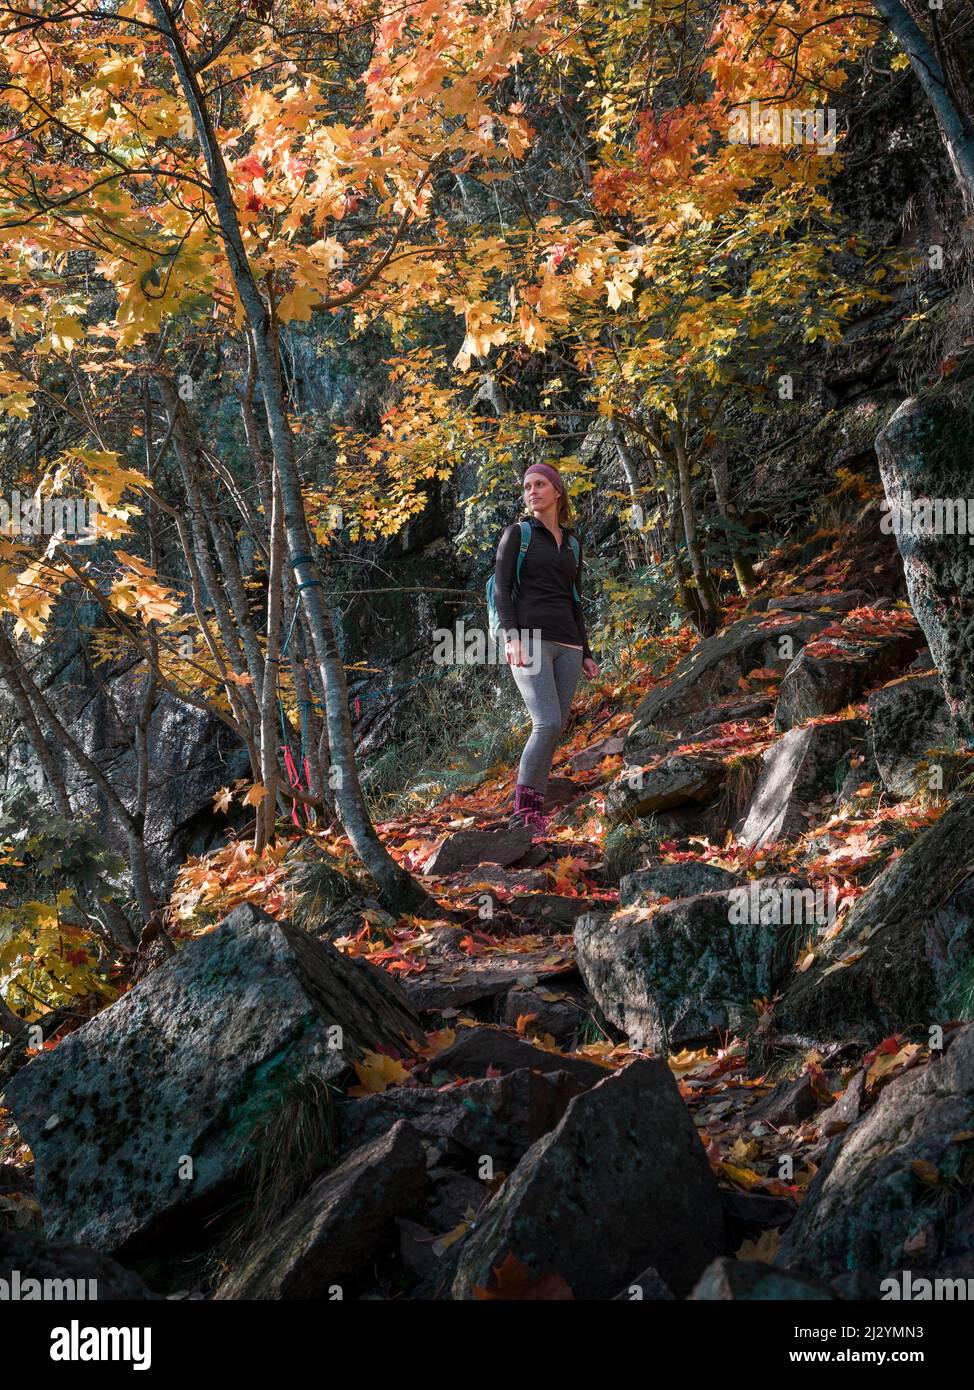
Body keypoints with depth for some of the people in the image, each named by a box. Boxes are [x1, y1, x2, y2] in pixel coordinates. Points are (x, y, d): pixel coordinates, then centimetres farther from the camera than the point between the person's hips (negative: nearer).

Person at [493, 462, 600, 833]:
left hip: (567, 645, 5)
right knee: (548, 724, -20)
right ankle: (522, 812, -14)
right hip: (529, 639, -5)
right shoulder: (517, 533, 5)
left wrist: (586, 654, 18)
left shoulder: (572, 543, 20)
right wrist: (512, 636, -18)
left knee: (553, 730, -2)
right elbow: (501, 589, -3)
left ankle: (536, 815, 1)